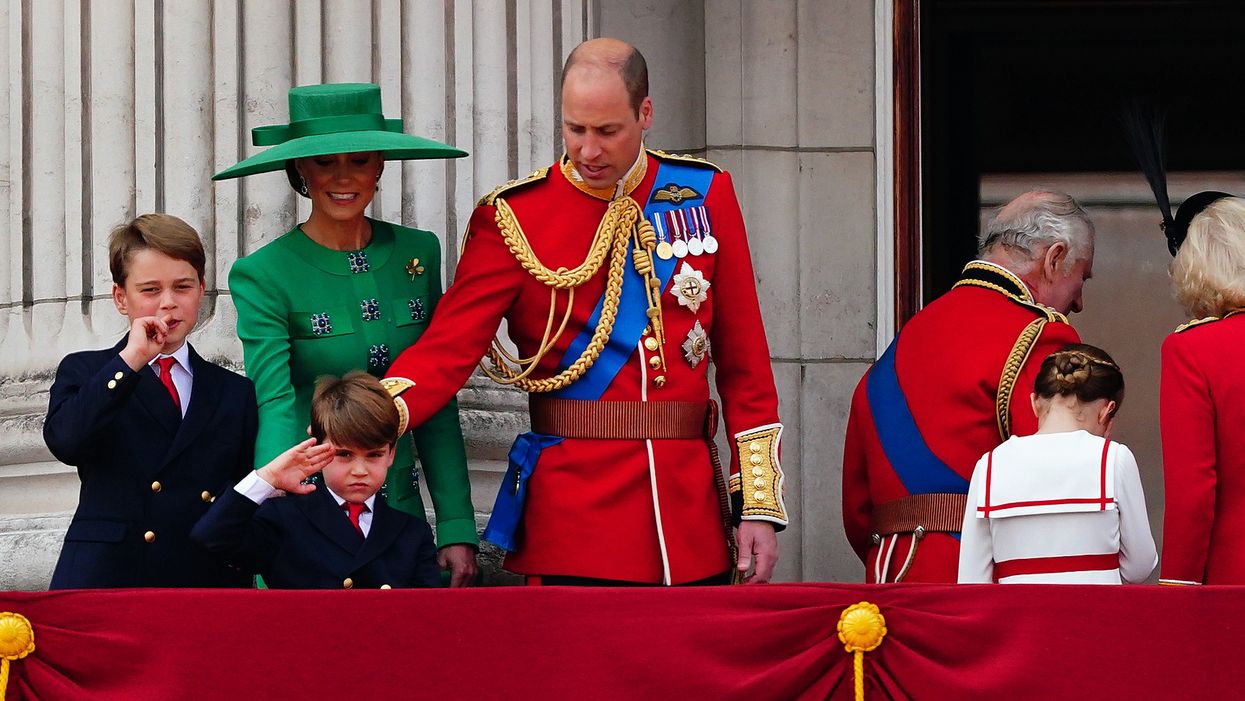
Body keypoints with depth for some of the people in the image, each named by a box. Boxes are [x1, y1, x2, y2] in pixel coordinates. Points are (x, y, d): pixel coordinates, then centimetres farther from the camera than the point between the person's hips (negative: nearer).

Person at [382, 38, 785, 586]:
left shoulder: (705, 195, 6)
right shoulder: (515, 217, -2)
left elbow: (744, 361, 7)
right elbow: (448, 348, -8)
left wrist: (759, 506, 3)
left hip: (693, 510, 3)